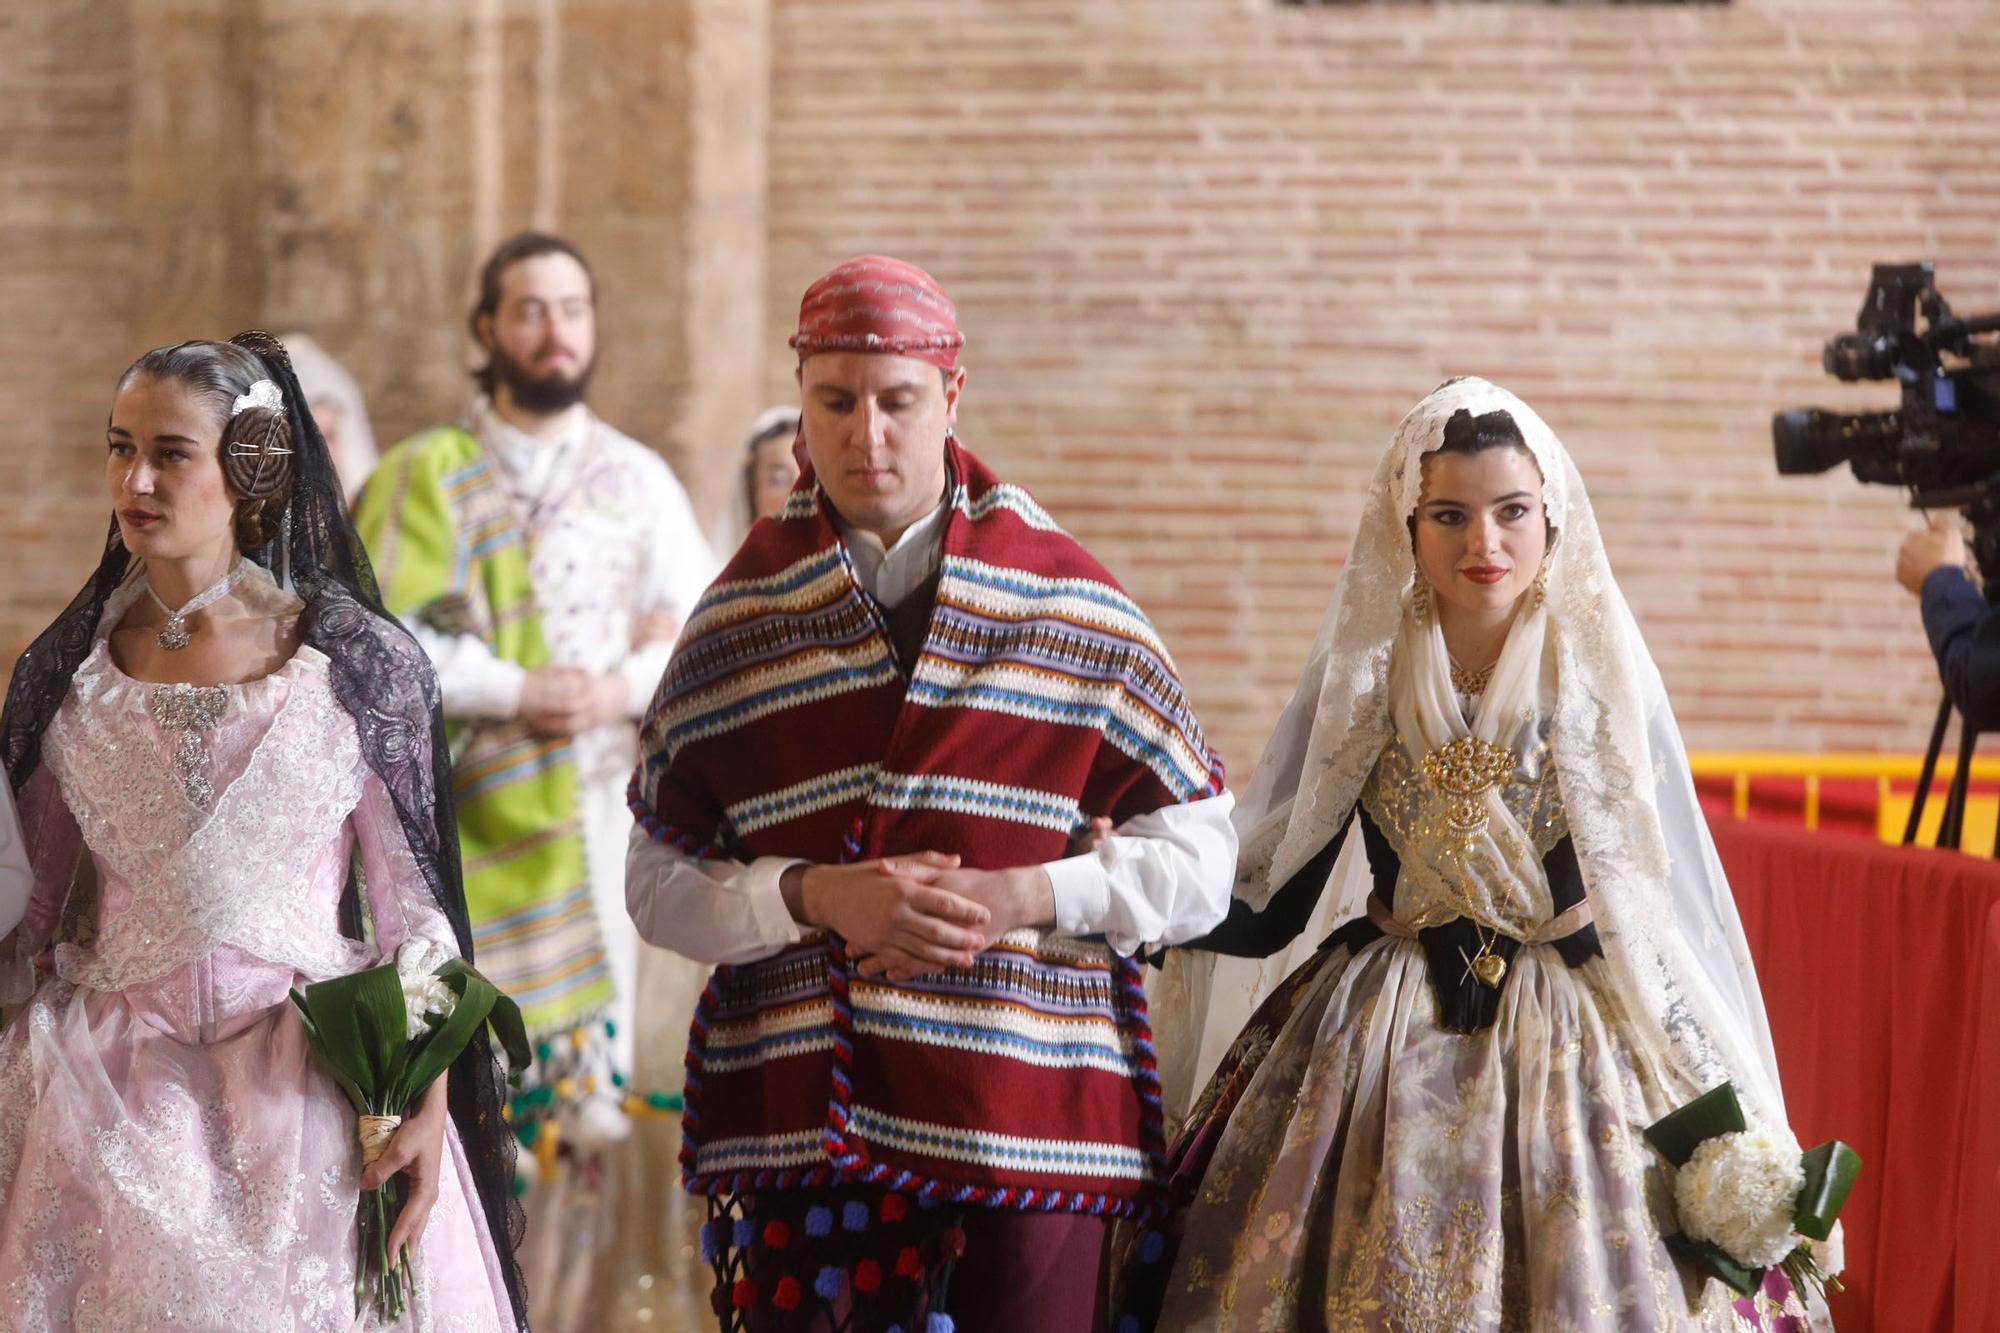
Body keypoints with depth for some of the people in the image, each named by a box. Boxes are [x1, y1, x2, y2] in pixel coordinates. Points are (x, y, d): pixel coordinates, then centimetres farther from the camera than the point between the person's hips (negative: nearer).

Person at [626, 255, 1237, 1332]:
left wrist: (1018, 896, -10)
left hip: (1031, 1117, -1)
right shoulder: (740, 618, 9)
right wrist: (816, 896, -12)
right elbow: (658, 881, 6)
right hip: (799, 1114, 1)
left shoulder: (1071, 609, 6)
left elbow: (1197, 860, 5)